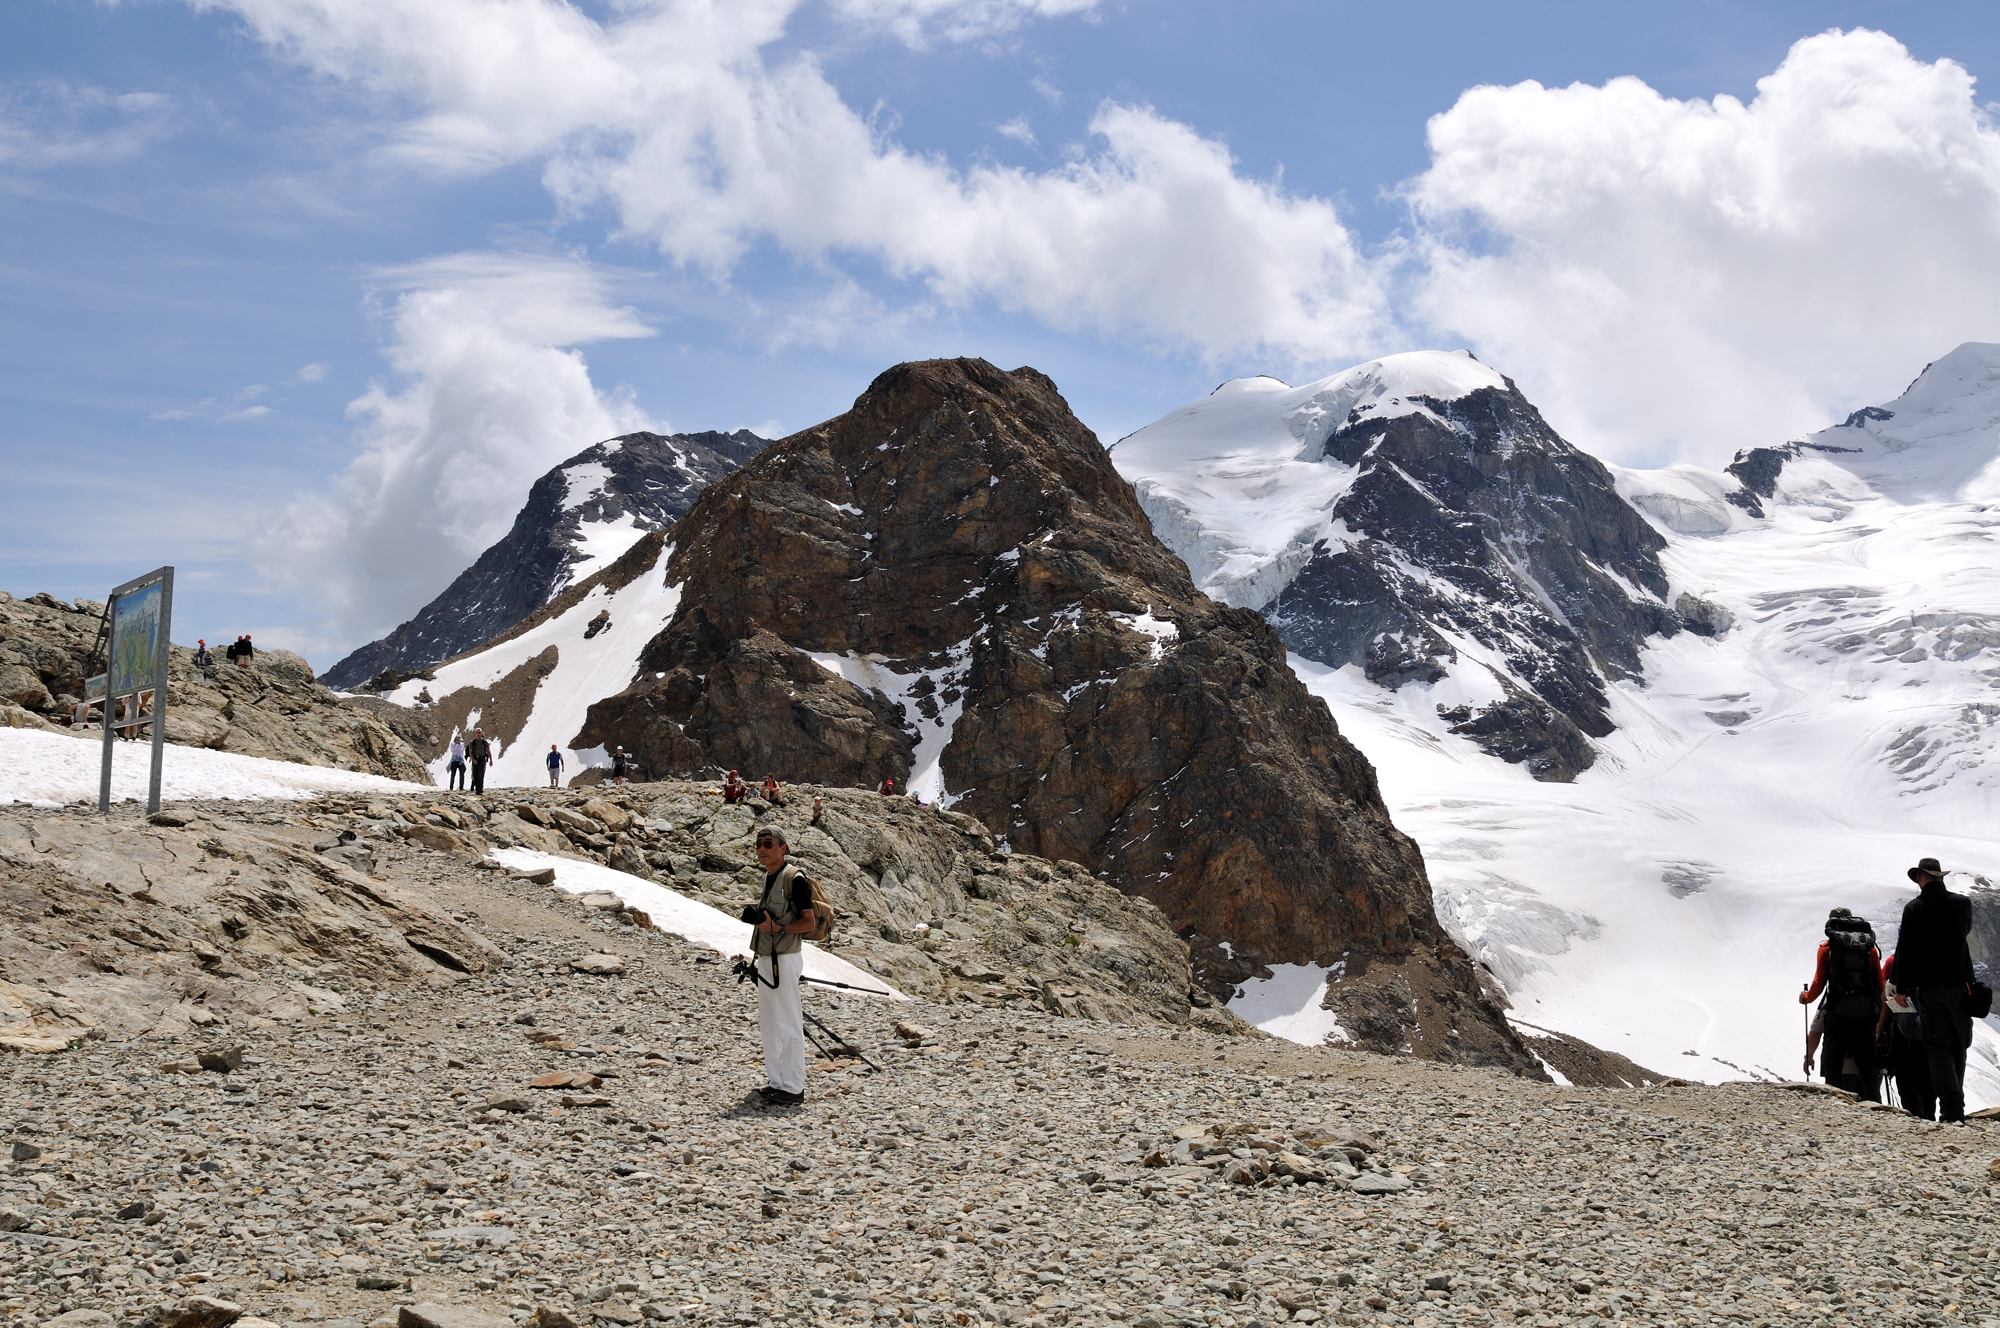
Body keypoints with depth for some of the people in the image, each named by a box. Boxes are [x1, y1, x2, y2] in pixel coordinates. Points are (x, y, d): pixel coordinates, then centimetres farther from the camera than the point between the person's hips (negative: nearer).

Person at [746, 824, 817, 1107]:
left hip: (785, 959, -10)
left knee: (788, 1025, -6)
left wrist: (777, 927, -25)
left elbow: (808, 922, -15)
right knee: (769, 1025, 14)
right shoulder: (768, 878, 14)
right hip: (766, 958, 10)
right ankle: (778, 1081, 23)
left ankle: (793, 1088, -2)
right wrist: (756, 916, 11)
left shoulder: (794, 878, -13)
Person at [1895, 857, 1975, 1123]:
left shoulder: (1914, 909, -7)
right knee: (1958, 1047, 16)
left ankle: (1952, 1110, -12)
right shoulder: (1963, 903, 1)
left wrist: (1902, 987, 0)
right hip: (1960, 985, 3)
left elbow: (1904, 950, -7)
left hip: (1929, 988, -3)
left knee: (1938, 1050, -1)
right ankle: (1955, 1107, 22)